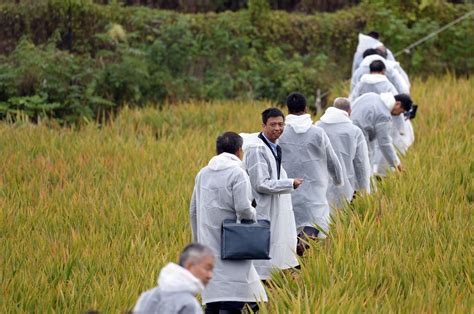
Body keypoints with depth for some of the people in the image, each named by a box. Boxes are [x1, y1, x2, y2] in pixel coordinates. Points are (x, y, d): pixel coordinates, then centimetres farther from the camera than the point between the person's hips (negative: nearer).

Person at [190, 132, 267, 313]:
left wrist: (197, 240, 26)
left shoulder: (203, 174, 11)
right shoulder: (237, 173, -9)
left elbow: (193, 211, 17)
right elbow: (243, 208, -18)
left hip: (208, 243, 7)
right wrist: (253, 215, 4)